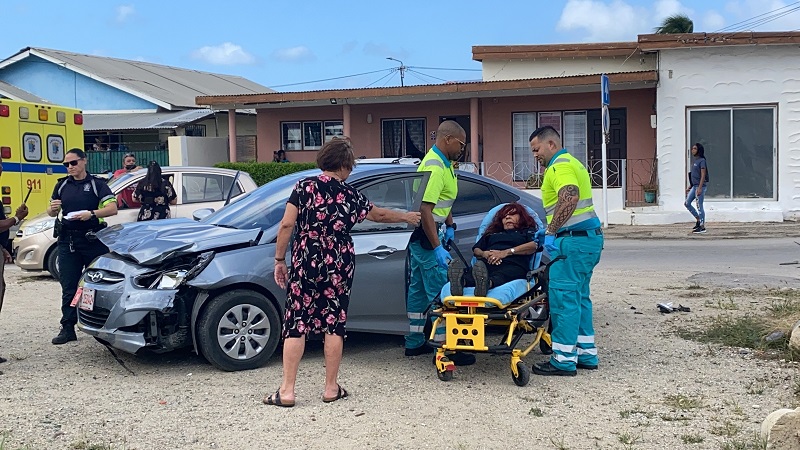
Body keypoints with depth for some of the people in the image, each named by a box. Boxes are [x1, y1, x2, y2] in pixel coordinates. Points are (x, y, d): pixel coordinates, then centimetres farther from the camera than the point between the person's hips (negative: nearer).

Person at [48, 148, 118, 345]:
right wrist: (52, 209, -5)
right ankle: (67, 328, 5)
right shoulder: (62, 185, 15)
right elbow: (52, 213, 19)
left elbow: (112, 208, -9)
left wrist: (91, 214, -25)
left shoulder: (97, 184, 2)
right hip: (68, 240, 4)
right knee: (69, 287, 3)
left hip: (93, 240, -4)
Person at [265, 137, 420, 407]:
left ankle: (287, 391, 2)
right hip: (338, 267, 1)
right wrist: (407, 217, 36)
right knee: (334, 324, 9)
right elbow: (379, 215, 18)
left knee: (296, 324, 2)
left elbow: (287, 225, -8)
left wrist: (279, 259, 1)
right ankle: (331, 389, 15)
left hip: (304, 264, -1)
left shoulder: (304, 187, -3)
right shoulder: (351, 196, 2)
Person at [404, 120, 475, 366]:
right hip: (425, 234, -11)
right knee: (439, 291, -8)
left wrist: (449, 226, 17)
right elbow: (425, 209, -27)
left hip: (418, 234, 11)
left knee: (419, 288, 14)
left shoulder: (442, 163, 13)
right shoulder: (434, 167, -20)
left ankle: (414, 343, 23)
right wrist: (437, 248, -29)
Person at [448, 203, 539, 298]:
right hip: (487, 263, 3)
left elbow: (533, 246, 7)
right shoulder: (492, 234, 41)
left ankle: (488, 283, -74)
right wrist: (484, 253, 2)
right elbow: (476, 250, 29)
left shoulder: (527, 232, 30)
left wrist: (507, 252, -7)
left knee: (500, 276, -42)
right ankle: (462, 281, -69)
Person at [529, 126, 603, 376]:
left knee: (563, 298, -7)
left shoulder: (560, 166, -11)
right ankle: (586, 354, 20)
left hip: (574, 240, -11)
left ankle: (563, 360, -4)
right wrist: (550, 231, 27)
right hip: (589, 237, 11)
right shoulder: (571, 163, 22)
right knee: (579, 297, 16)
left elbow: (570, 198, -28)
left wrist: (551, 232, -27)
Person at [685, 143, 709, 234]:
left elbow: (703, 175, -17)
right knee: (687, 203, 9)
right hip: (694, 186, 9)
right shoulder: (695, 161, 15)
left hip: (700, 186, -9)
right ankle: (698, 220, 20)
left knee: (699, 206, -6)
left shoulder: (702, 161, -11)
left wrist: (700, 188, -24)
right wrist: (690, 186, 20)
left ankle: (702, 227, 1)